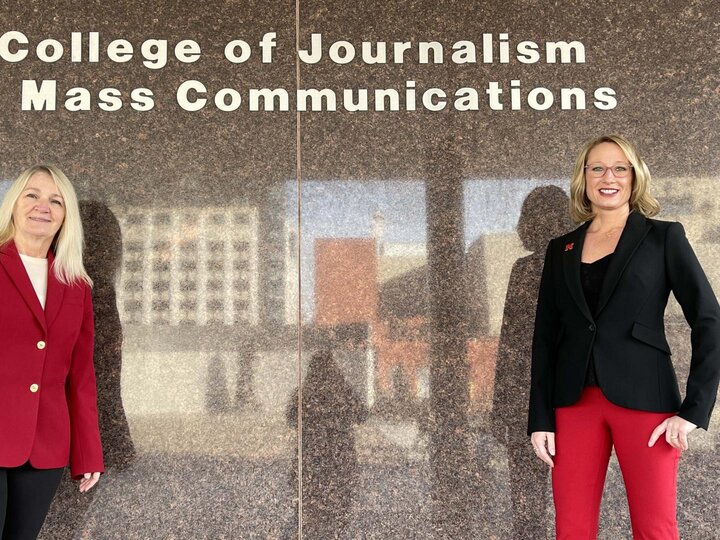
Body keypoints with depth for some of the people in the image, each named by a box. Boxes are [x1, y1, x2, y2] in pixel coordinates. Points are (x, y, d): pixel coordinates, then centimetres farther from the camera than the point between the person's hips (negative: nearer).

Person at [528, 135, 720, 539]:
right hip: (575, 402, 3)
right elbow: (545, 337, 9)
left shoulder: (664, 237, 2)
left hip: (644, 399, -3)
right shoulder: (561, 250, 11)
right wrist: (540, 417, 3)